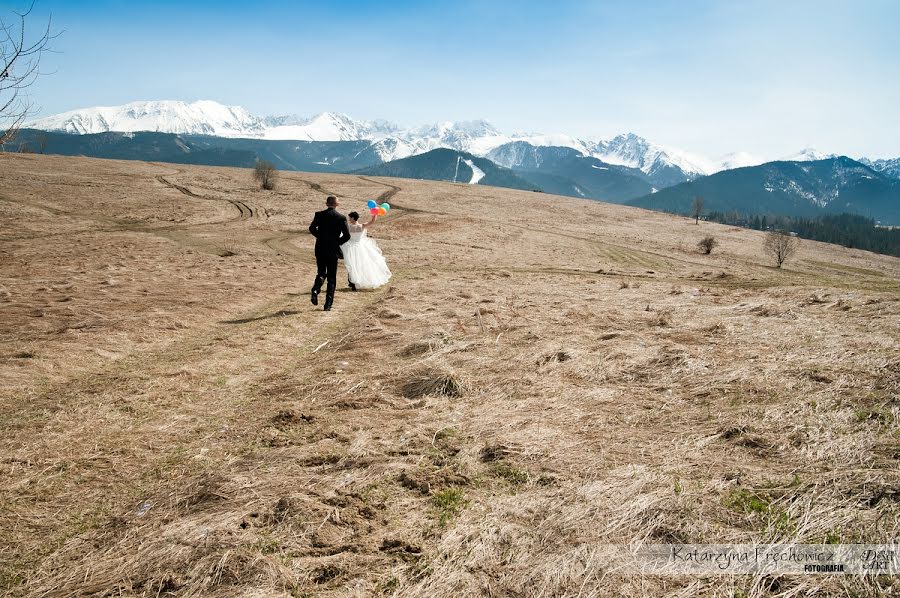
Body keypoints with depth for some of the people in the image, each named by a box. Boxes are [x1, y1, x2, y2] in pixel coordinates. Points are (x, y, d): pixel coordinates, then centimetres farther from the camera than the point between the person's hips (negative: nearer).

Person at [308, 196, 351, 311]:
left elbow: (312, 228, 6)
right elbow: (347, 236, -9)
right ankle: (328, 304, 4)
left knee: (321, 273, 18)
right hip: (333, 251, -2)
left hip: (320, 249, 2)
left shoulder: (319, 215, -2)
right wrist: (337, 243, 7)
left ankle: (315, 290, -11)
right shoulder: (341, 218, -7)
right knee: (331, 278, 7)